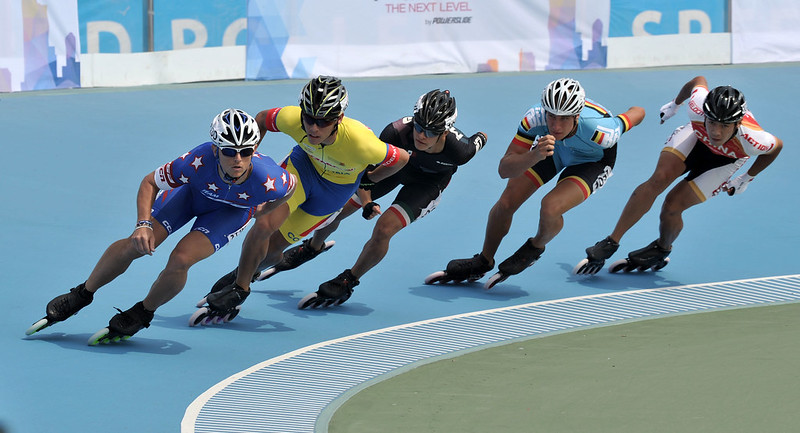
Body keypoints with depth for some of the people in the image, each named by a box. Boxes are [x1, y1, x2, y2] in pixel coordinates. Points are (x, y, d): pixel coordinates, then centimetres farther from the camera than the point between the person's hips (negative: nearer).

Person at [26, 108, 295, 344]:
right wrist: (143, 224, -34)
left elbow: (290, 187, -13)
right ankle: (81, 296, 16)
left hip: (232, 212, -1)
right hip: (192, 191, 1)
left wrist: (263, 212, 4)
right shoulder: (197, 162, -40)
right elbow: (150, 182, -21)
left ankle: (141, 315, 8)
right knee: (134, 246, -11)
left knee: (180, 260, -22)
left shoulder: (268, 180, -41)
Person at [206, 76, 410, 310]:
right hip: (305, 163, 1)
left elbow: (401, 158, -23)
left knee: (273, 246, 0)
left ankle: (251, 271, 36)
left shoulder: (359, 143, -42)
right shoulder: (292, 119, -34)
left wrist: (367, 180, -6)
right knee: (265, 225, -17)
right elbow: (261, 119, -10)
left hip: (338, 185, -1)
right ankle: (239, 286, 9)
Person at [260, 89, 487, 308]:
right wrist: (366, 202, -34)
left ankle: (347, 283, 5)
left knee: (384, 229, -20)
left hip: (430, 181, -2)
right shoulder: (397, 131, -39)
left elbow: (480, 140, -14)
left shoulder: (460, 150, -40)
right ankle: (313, 247, 42)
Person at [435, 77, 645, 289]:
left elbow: (638, 113, -23)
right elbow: (504, 169, -35)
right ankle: (483, 263, 25)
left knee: (549, 209, -26)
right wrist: (535, 155, -55)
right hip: (553, 149, 3)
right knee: (506, 203, -3)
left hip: (594, 159, -3)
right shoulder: (535, 117, -37)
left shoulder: (601, 132, -44)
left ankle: (535, 248, 10)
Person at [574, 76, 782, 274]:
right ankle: (610, 243, -10)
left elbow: (776, 146, -16)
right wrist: (675, 104, 7)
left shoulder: (752, 140, -41)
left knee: (672, 206, -14)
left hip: (725, 160, -1)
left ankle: (662, 249, 21)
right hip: (696, 138, 1)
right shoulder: (698, 107, -38)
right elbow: (698, 80, -13)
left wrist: (747, 178, -2)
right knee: (659, 179, -22)